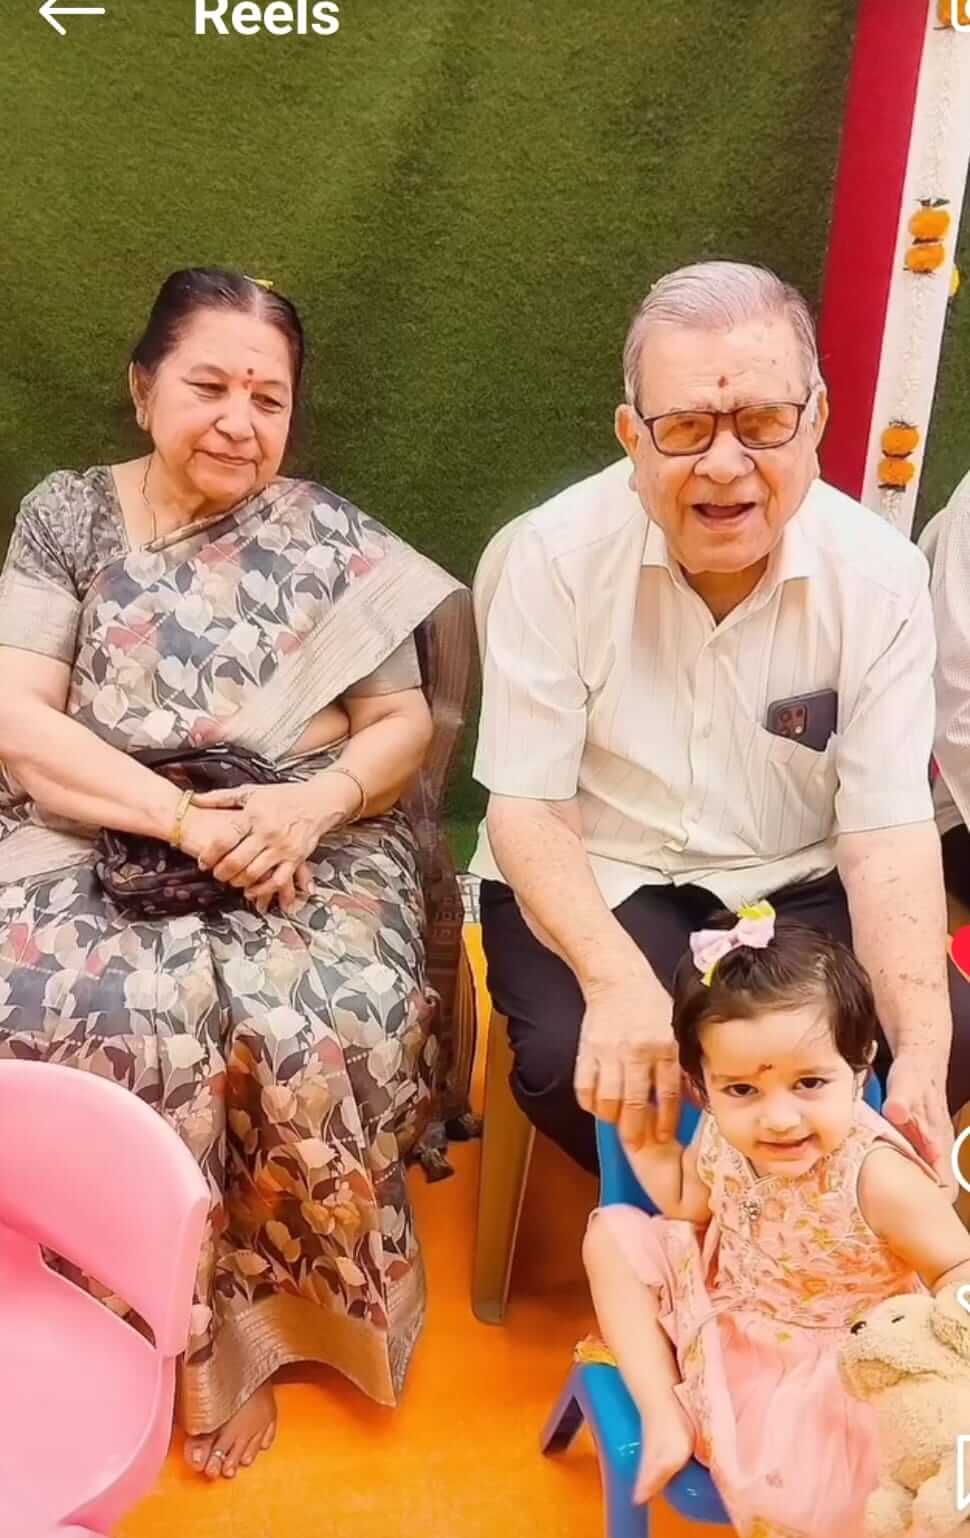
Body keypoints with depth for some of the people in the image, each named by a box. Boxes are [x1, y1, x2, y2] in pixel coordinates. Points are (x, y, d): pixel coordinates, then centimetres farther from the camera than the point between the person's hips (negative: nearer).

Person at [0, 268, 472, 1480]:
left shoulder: (331, 540, 6)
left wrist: (314, 801, -18)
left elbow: (405, 726, 4)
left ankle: (252, 1307, -2)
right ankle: (186, 1326, -8)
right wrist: (183, 817, -17)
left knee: (324, 1029, -29)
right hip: (99, 839, 1)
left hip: (308, 847, 0)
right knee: (102, 1017, -31)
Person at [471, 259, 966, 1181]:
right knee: (578, 1063, -30)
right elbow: (527, 810, -15)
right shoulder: (552, 557, -16)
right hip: (595, 887, -2)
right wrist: (619, 982, -35)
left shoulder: (879, 573, -10)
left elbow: (888, 831, -12)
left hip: (794, 891, 3)